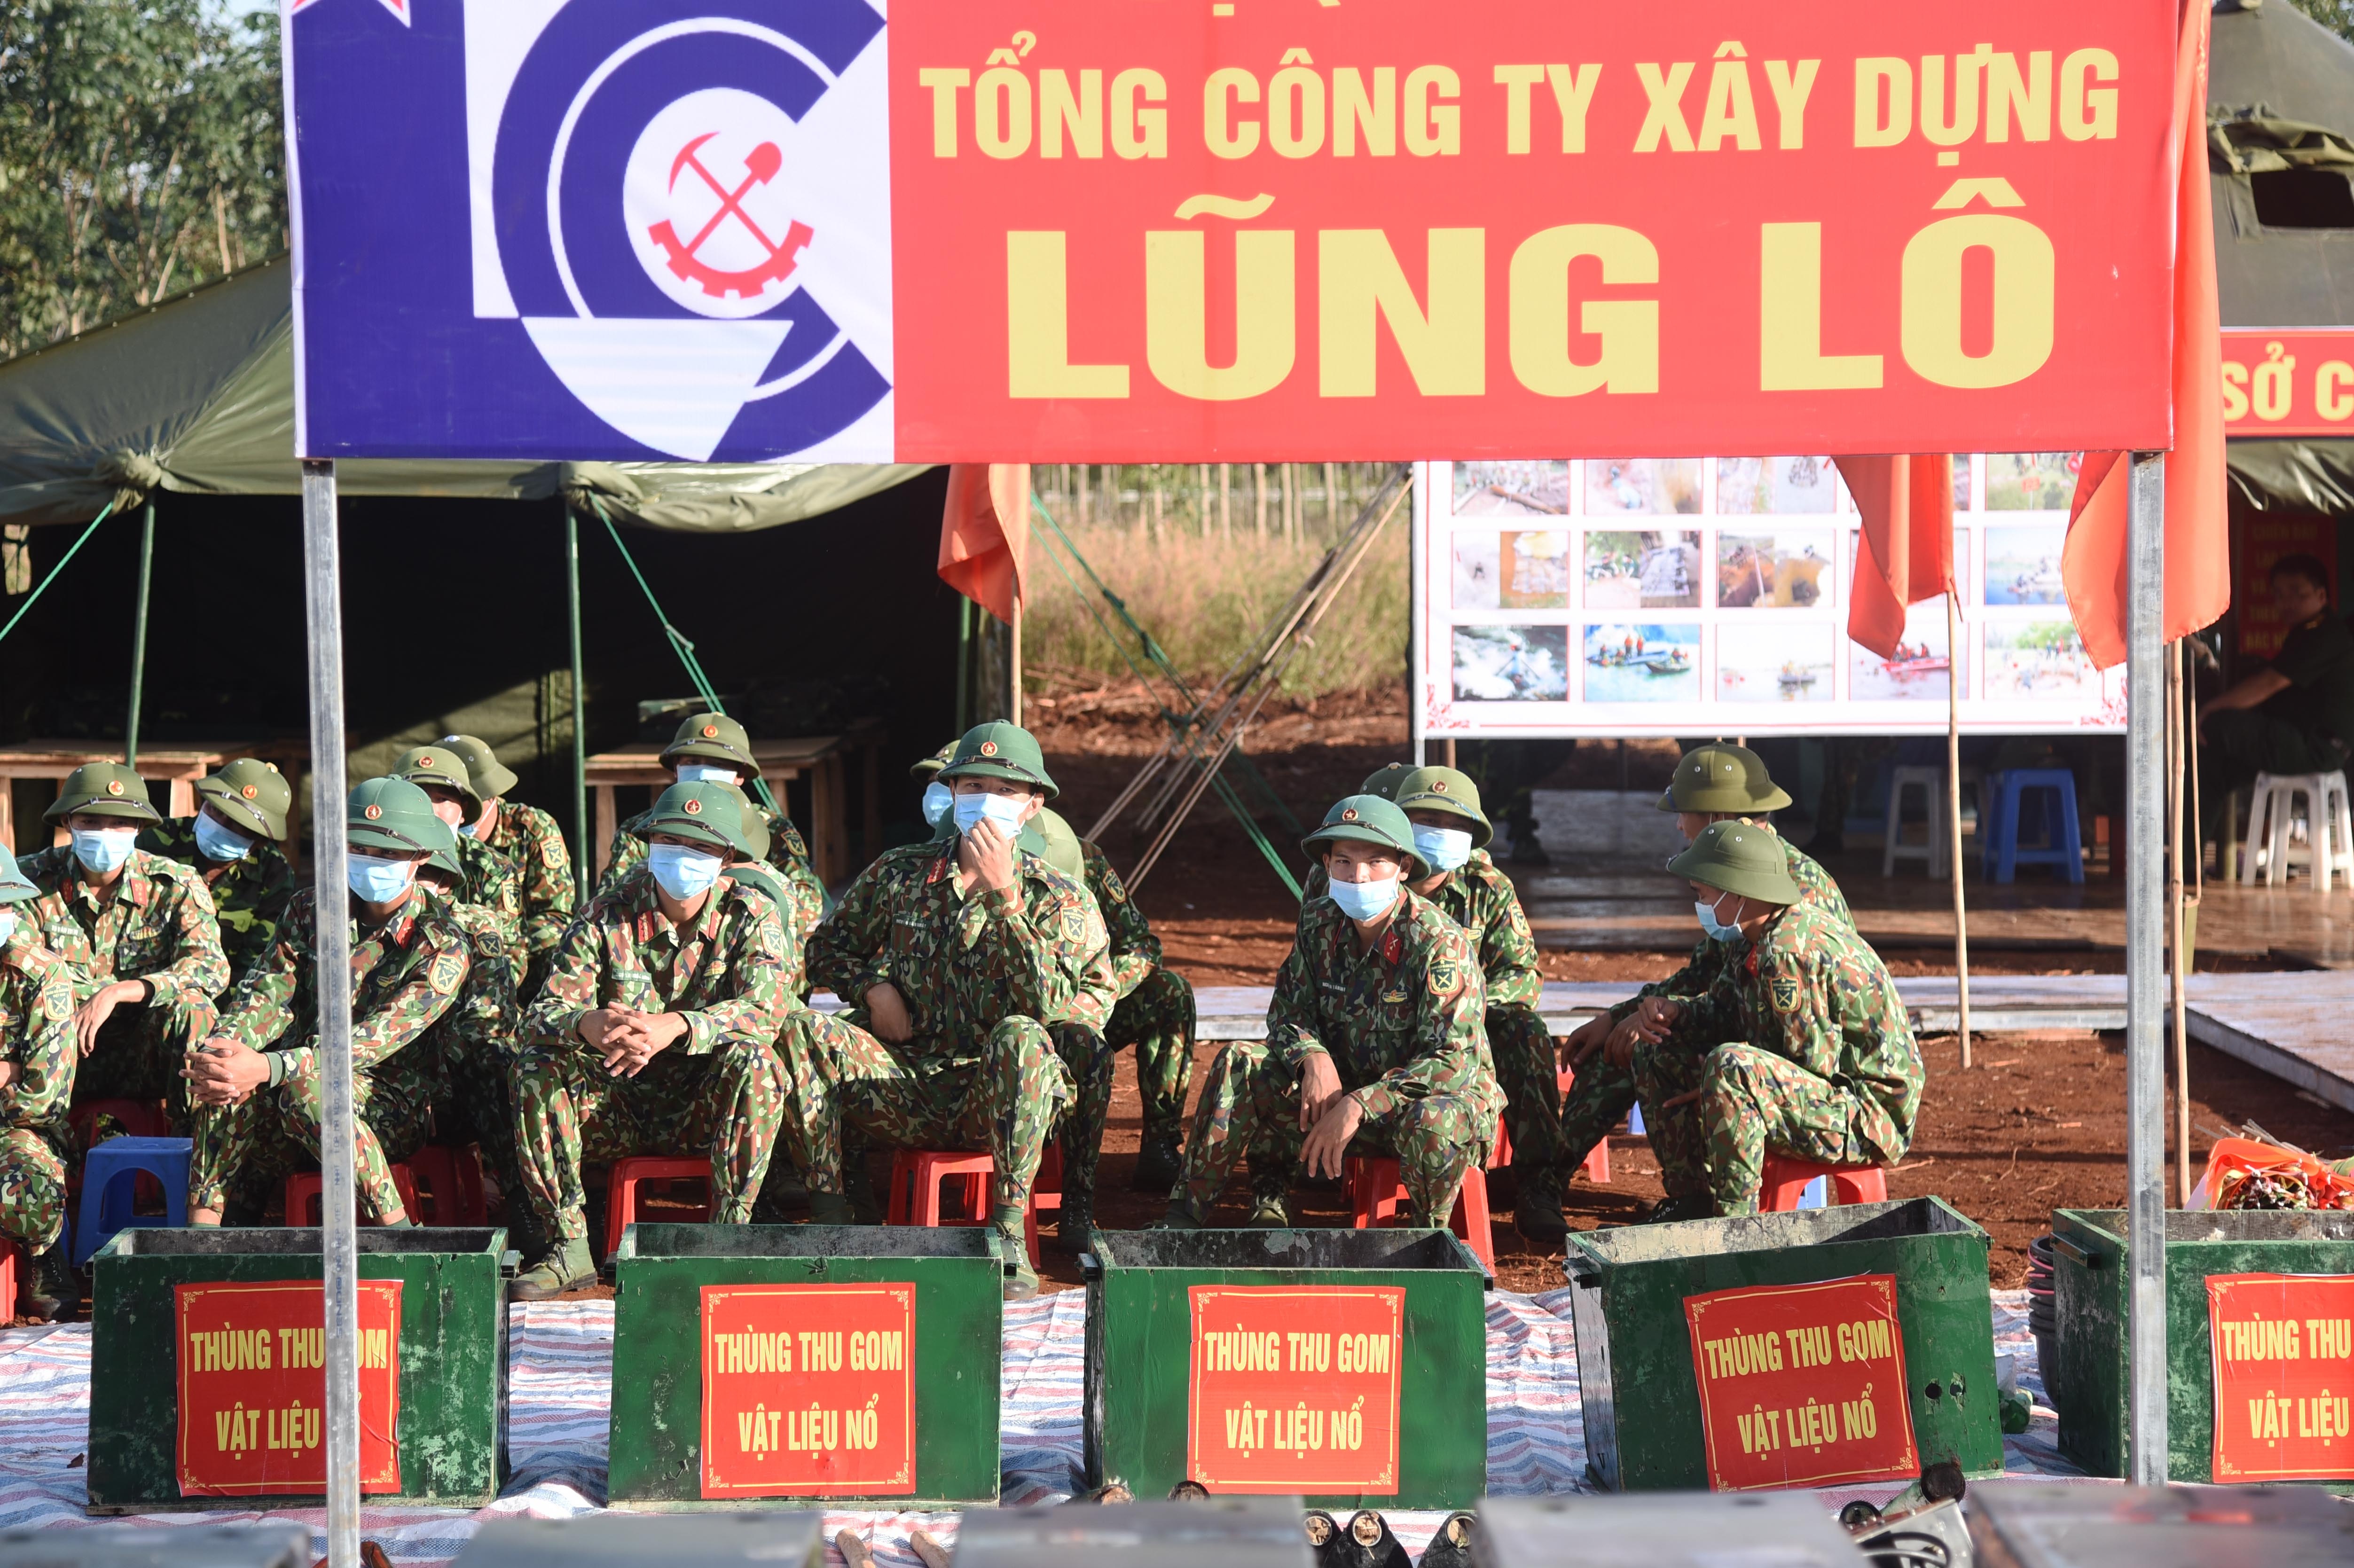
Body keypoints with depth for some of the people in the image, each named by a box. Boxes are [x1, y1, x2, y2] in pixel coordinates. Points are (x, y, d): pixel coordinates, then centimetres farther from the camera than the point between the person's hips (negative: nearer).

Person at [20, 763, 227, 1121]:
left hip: (143, 1065, 0)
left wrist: (115, 993, -29)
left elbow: (212, 968, -19)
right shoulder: (32, 880, -4)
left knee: (189, 1004, -29)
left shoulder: (177, 885, -5)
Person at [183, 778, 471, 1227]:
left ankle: (397, 1233, -31)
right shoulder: (312, 909, 9)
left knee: (305, 1086, -36)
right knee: (226, 1080, -29)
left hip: (393, 1109, -4)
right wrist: (218, 1052, -29)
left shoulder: (444, 945, -9)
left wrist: (267, 1068, -36)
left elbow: (374, 1042, -21)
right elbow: (266, 992, -4)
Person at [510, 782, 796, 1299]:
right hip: (619, 1110, 2)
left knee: (753, 1059, -31)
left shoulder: (752, 917, -5)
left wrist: (676, 1027, -42)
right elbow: (543, 1014, -12)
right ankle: (569, 1245, -21)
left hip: (707, 1111, -2)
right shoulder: (606, 917, -3)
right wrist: (588, 1024, -39)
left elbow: (764, 1009, -23)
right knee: (536, 1067, -22)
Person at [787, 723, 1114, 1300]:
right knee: (803, 1029, -20)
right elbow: (828, 948, 24)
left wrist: (1003, 895, -18)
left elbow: (1047, 1003, -14)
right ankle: (828, 1213, -19)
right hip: (908, 1094, 3)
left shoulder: (1060, 901, 3)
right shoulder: (899, 877, 12)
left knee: (1020, 1036, -37)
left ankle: (1008, 1231, -36)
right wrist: (873, 987, 2)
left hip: (996, 1100, -3)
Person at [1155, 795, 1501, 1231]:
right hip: (1346, 1082, 6)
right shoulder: (1319, 924, -4)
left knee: (1432, 1122, -41)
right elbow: (1289, 1012, 4)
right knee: (1239, 1063, -10)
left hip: (1444, 1094, -6)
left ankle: (1432, 1234, -11)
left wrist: (1359, 1105, -31)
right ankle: (1187, 1213, -10)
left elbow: (1455, 1061, -25)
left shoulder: (1440, 943, -22)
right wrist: (1314, 1059, -21)